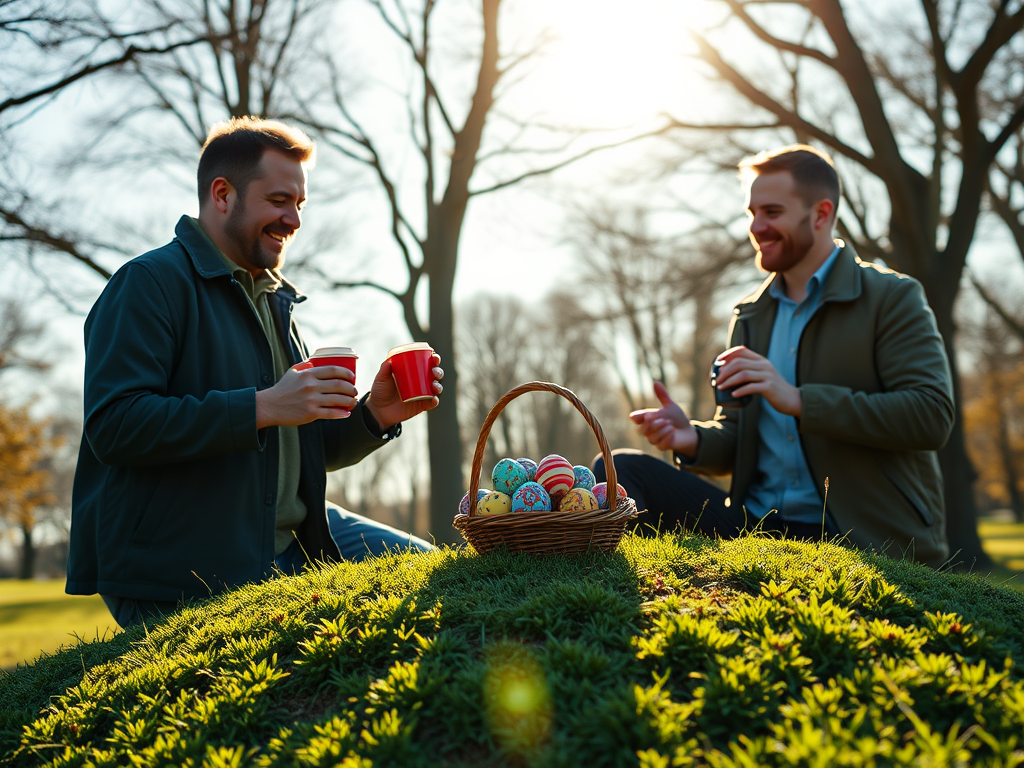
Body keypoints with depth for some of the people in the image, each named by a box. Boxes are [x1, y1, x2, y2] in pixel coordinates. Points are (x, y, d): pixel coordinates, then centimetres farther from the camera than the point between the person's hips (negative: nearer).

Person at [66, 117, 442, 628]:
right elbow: (113, 425, -22)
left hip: (292, 543, 8)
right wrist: (264, 407, -26)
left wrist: (373, 415, 1)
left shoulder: (275, 300, 20)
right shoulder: (151, 283, -9)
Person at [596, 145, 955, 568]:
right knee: (620, 469, -15)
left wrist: (798, 400, -20)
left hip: (863, 540, -5)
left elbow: (932, 415, -14)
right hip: (758, 525, 6)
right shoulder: (749, 316, 18)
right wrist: (694, 439, -5)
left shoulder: (892, 298, 0)